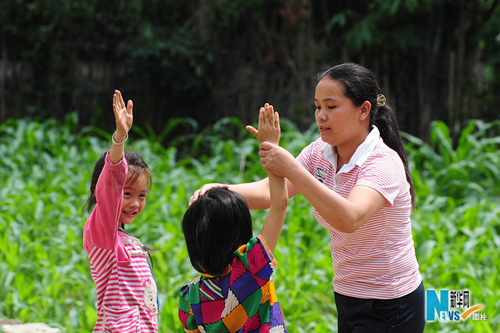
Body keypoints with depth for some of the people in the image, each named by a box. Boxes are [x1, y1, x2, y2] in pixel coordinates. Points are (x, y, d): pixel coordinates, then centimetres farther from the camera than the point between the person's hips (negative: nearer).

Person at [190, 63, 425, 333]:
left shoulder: (384, 163, -21)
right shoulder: (320, 153, 2)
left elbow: (349, 219, -39)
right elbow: (269, 192, -7)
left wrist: (292, 169, -44)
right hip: (348, 297, 8)